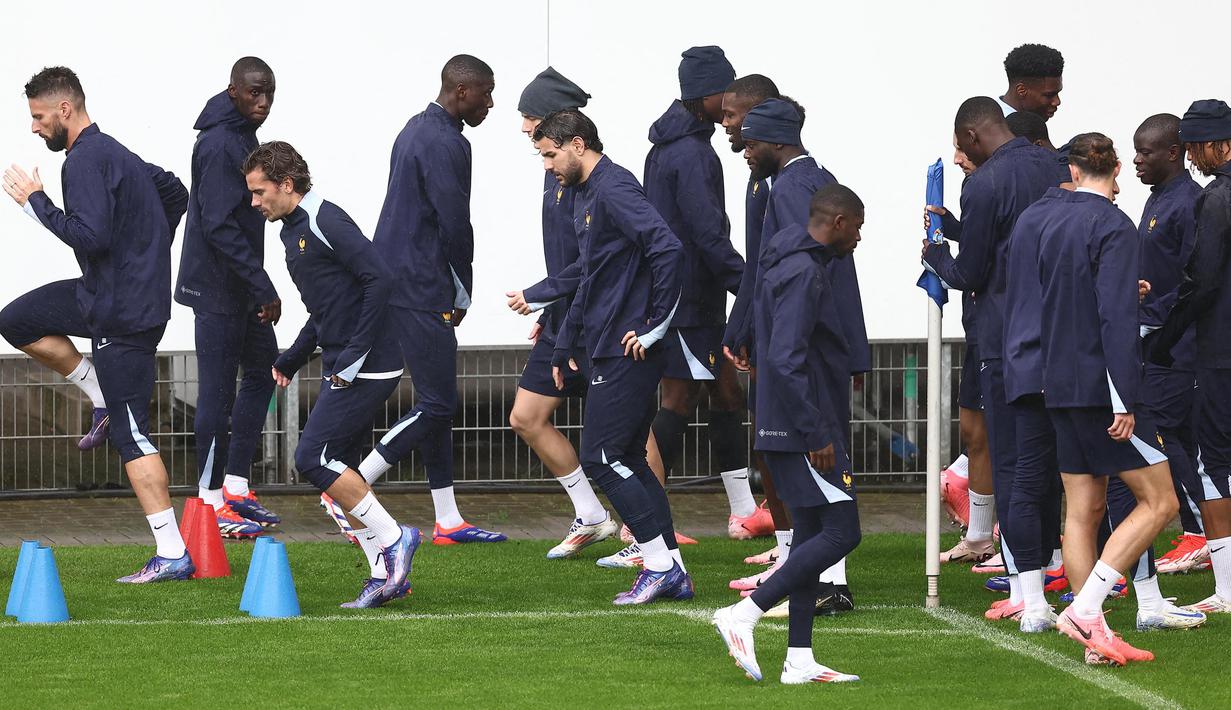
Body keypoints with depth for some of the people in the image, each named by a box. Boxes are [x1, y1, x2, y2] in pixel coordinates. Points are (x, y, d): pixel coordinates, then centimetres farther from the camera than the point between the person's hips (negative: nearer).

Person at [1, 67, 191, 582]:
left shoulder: (87, 160, -17)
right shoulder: (111, 151, 14)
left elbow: (91, 236, -27)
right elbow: (175, 192, 26)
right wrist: (149, 253, 25)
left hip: (124, 312, -10)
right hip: (106, 293, 10)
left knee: (131, 435, -8)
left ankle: (172, 555, -9)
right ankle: (104, 398, 20)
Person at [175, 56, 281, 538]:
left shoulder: (241, 136, 12)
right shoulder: (219, 144, -18)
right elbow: (219, 226, -24)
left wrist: (259, 286, 16)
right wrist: (263, 287, -23)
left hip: (241, 289, 10)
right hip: (217, 288, -10)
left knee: (262, 372, 13)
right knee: (217, 391, -4)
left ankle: (235, 488, 20)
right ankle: (212, 503, 2)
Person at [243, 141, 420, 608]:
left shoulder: (326, 223, -14)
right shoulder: (293, 231, 17)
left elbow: (379, 280, -21)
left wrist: (355, 355, -22)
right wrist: (291, 359, 20)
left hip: (367, 369, -10)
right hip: (341, 371, 10)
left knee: (313, 458, -13)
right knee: (334, 469, 7)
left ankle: (392, 540, -4)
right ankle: (386, 574, 10)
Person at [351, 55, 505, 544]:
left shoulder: (417, 131, 17)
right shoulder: (445, 144, -15)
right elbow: (454, 225, -15)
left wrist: (454, 293, 15)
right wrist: (463, 295, 1)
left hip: (392, 279, 11)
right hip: (419, 289, -11)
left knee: (437, 403, 12)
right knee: (436, 404, -7)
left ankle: (448, 521, 14)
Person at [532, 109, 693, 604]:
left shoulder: (614, 189, -14)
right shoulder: (586, 197, 19)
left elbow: (667, 249, -27)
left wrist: (654, 326, -21)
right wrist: (563, 345, 28)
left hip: (627, 352, -10)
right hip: (609, 353, 10)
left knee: (601, 459, -8)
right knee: (627, 461, 11)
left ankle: (661, 566, -4)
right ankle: (672, 572, 13)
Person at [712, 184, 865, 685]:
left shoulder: (798, 265, 17)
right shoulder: (804, 273, -16)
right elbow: (785, 358, -24)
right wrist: (817, 434, -22)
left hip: (794, 430, 11)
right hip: (802, 431, -11)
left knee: (811, 532, 10)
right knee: (841, 531, -11)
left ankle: (799, 661, 10)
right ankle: (743, 615, -12)